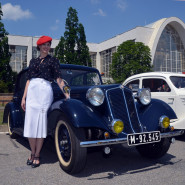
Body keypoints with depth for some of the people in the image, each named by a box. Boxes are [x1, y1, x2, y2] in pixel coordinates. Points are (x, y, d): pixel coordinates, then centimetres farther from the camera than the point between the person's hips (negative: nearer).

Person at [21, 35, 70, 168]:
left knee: (41, 122, -4)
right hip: (32, 91, 4)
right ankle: (32, 153, 16)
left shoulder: (53, 60, 9)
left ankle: (37, 156, 4)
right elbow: (29, 80, 16)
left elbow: (59, 79, 1)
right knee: (30, 122, 2)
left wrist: (66, 93, -11)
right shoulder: (33, 61, 19)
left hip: (45, 91, -4)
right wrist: (24, 97, 11)